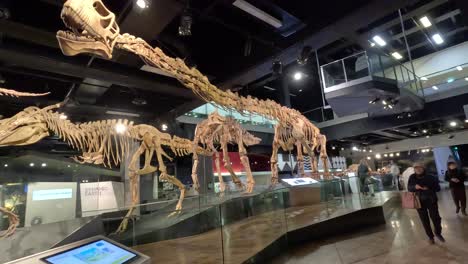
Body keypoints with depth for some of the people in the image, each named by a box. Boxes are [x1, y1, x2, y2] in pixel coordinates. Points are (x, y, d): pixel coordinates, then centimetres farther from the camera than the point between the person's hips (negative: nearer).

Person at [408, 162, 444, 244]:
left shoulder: (430, 178, -6)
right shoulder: (412, 177, -3)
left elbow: (438, 188, -3)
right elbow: (409, 188, 3)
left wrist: (428, 188, -21)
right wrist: (415, 187, -19)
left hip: (431, 201, -1)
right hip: (419, 202, 1)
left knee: (436, 218, 4)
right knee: (425, 220, 8)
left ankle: (438, 234, 32)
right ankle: (430, 236, 26)